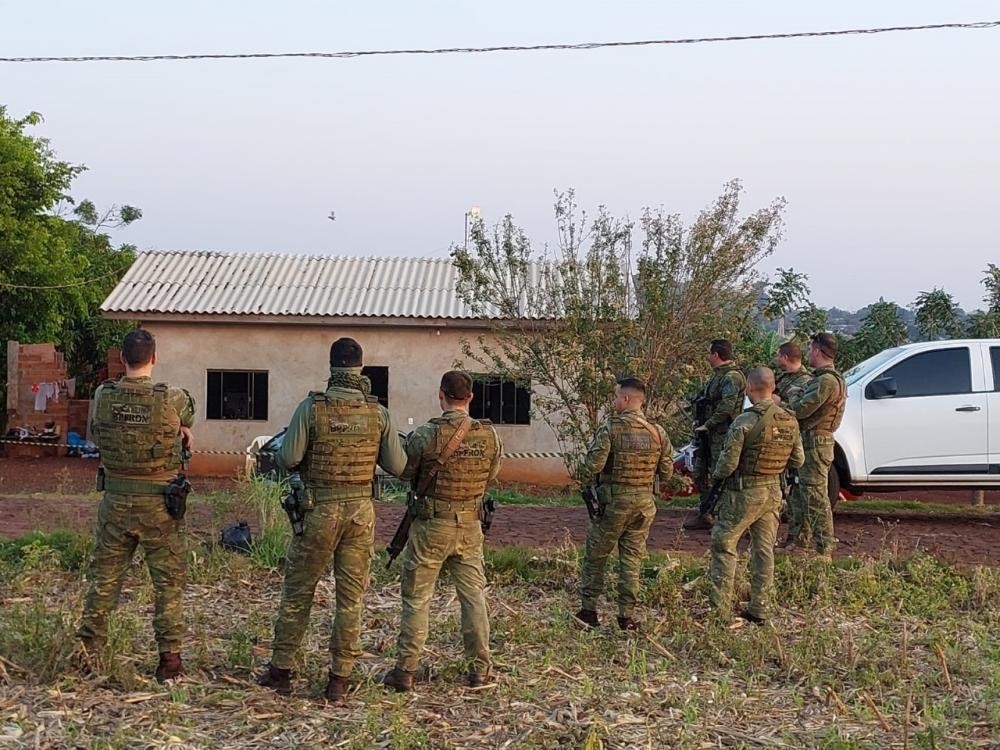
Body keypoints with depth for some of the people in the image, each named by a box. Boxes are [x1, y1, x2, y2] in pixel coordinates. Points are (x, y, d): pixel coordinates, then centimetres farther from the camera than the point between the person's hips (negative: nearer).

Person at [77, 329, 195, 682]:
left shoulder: (103, 396, -5)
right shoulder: (173, 400, -14)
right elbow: (187, 421, 8)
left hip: (115, 502, 3)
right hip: (159, 505, -2)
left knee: (104, 578, 16)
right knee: (168, 581, 8)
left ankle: (87, 648, 22)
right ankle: (169, 656, 9)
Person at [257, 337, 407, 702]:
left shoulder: (311, 407, -9)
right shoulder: (378, 413, -2)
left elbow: (288, 459, -10)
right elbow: (397, 466, 1)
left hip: (319, 511, -1)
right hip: (361, 511, 2)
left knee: (298, 593, 11)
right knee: (351, 598, 8)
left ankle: (280, 671, 19)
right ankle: (339, 679, 12)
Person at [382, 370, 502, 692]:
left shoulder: (425, 435, -16)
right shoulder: (489, 435, -4)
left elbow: (403, 471, -5)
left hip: (431, 526, -3)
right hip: (470, 527, 3)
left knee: (416, 599, 6)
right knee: (474, 596, 12)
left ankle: (405, 671, 11)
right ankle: (480, 669, 16)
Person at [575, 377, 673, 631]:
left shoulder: (610, 428, -13)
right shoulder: (658, 432, 1)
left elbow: (592, 465, -18)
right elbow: (666, 472, 5)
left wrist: (586, 481, 3)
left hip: (613, 501, -4)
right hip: (644, 503, 4)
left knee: (595, 556, 11)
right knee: (632, 559, 11)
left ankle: (589, 610, 15)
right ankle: (627, 615, 11)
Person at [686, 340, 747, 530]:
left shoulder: (732, 377, -16)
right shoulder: (717, 375, 17)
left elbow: (726, 407, -25)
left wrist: (707, 425, -20)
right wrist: (699, 423, 9)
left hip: (722, 435, -11)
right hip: (709, 434, 11)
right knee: (700, 473, 15)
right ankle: (705, 515, 24)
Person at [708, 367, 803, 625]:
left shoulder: (745, 422, -18)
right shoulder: (790, 422, 2)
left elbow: (728, 462, -18)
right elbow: (797, 460, 10)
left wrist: (716, 475, 3)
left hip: (744, 492, -6)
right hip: (773, 491, 6)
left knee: (724, 545, 4)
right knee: (764, 550, 12)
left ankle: (720, 609, 2)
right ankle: (759, 609, 17)